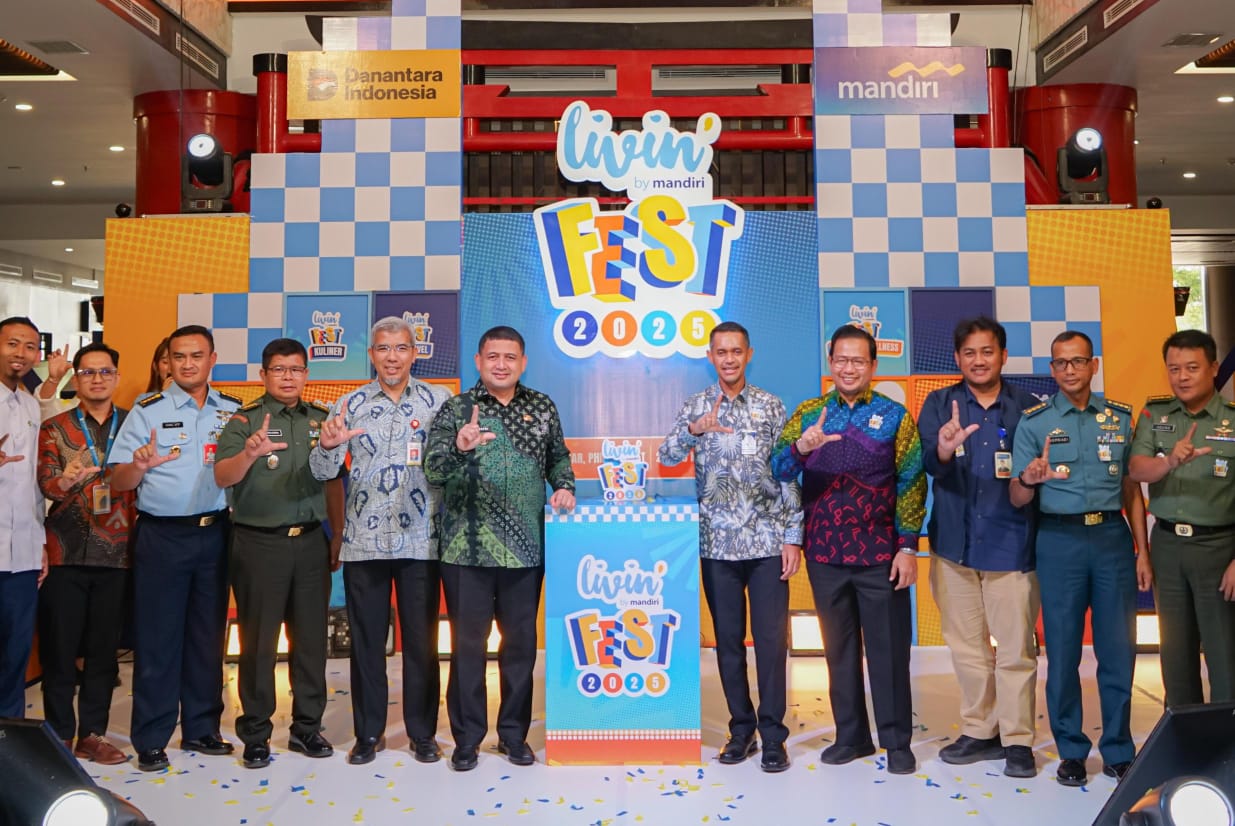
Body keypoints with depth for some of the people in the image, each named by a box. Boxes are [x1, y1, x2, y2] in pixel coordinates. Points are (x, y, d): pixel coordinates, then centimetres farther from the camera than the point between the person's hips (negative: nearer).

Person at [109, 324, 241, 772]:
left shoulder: (234, 411, 8)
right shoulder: (148, 411, 0)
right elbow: (118, 483, -4)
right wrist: (140, 465, -25)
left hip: (215, 533, 3)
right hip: (161, 537, -3)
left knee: (208, 635, 10)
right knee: (157, 638, 2)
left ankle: (201, 729, 23)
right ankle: (151, 739, 13)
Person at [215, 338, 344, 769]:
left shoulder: (322, 418, 9)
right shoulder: (245, 419, -2)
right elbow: (222, 478, -15)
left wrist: (338, 537, 8)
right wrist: (251, 452, -35)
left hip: (310, 541, 3)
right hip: (258, 543, -3)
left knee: (311, 637, 9)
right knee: (258, 640, 4)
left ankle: (307, 726, 22)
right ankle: (255, 734, 16)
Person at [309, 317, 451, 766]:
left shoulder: (438, 400, 2)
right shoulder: (351, 404, 4)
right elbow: (322, 472, -1)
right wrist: (328, 445, -23)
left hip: (420, 540, -1)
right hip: (364, 541, 1)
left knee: (421, 640, 8)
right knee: (366, 640, 10)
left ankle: (423, 732, 22)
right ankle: (368, 732, 25)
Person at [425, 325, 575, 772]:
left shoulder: (543, 408, 7)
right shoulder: (455, 410, -2)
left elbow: (558, 457, 19)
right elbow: (434, 470, -13)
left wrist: (564, 486, -1)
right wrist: (460, 448, -32)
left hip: (526, 548, 3)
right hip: (467, 549, -2)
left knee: (521, 643, 11)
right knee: (467, 644, 6)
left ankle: (514, 734, 26)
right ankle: (466, 738, 20)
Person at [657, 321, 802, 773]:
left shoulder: (771, 407, 3)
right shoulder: (695, 407, 5)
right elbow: (667, 456, -8)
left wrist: (793, 536, -3)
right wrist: (694, 429, -27)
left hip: (767, 541, -1)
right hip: (718, 543, 1)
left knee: (771, 639, 0)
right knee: (728, 640, 9)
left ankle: (772, 734, 12)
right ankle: (741, 727, 23)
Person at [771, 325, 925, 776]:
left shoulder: (894, 416, 1)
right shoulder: (808, 414, 5)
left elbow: (911, 484, -1)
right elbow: (778, 469, -8)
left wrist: (907, 547, -7)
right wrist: (802, 447, -29)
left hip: (880, 553, -2)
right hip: (825, 553, 2)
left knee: (888, 647, 5)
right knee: (839, 647, 12)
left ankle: (897, 741, 18)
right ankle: (851, 735, 25)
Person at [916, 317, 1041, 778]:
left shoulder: (1028, 407, 4)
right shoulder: (939, 404, 5)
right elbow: (927, 463, -10)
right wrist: (943, 451, -33)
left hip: (1011, 544, -1)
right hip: (955, 543, 2)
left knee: (1016, 648, 1)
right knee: (966, 645, 12)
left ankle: (1017, 739, 15)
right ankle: (979, 732, 25)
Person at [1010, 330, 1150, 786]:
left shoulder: (1120, 416, 9)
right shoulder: (1034, 421, 1)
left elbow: (1131, 488, 12)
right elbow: (1017, 499, -2)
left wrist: (1142, 550, 7)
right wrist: (1027, 479, -24)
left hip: (1113, 536, 2)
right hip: (1059, 540, -2)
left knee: (1119, 649, 5)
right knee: (1062, 650, 5)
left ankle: (1118, 750, 20)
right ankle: (1071, 750, 18)